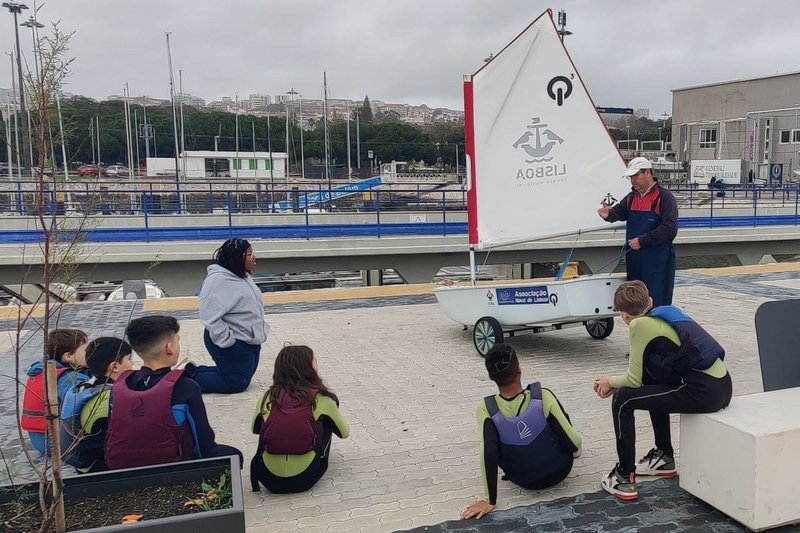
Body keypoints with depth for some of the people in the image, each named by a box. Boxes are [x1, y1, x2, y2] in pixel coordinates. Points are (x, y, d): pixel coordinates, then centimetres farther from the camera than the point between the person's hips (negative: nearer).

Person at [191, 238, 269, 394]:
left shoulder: (243, 276, 8)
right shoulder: (218, 280, -23)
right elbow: (210, 317, -26)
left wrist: (260, 330, 15)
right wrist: (228, 342, -24)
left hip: (249, 341, 10)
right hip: (233, 344, -10)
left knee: (243, 379, 18)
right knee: (236, 384, -2)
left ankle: (195, 371, 26)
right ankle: (191, 378, 10)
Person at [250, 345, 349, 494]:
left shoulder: (267, 398, 2)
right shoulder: (321, 399, -4)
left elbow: (255, 429, 22)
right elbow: (344, 433, 12)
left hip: (269, 479, 3)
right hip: (305, 479, -2)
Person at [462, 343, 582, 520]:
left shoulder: (486, 409, -25)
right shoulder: (543, 397, -26)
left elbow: (488, 454, -33)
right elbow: (574, 444, -22)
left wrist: (489, 500, -24)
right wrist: (573, 449, 2)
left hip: (523, 480, 0)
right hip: (559, 470, 0)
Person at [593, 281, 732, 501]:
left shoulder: (641, 325, -7)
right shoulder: (665, 313, 18)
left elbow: (634, 380, -3)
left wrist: (610, 381, 16)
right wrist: (614, 381, 25)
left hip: (703, 393, -9)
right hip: (723, 386, 9)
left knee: (622, 400, 0)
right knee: (652, 386, 30)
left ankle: (624, 479, 6)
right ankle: (665, 458, 39)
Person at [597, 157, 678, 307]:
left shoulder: (664, 197, -8)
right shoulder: (631, 197, 15)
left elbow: (670, 228, -16)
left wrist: (642, 241, -17)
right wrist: (608, 214, -18)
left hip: (657, 261, -7)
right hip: (633, 259, 7)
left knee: (657, 303, -4)